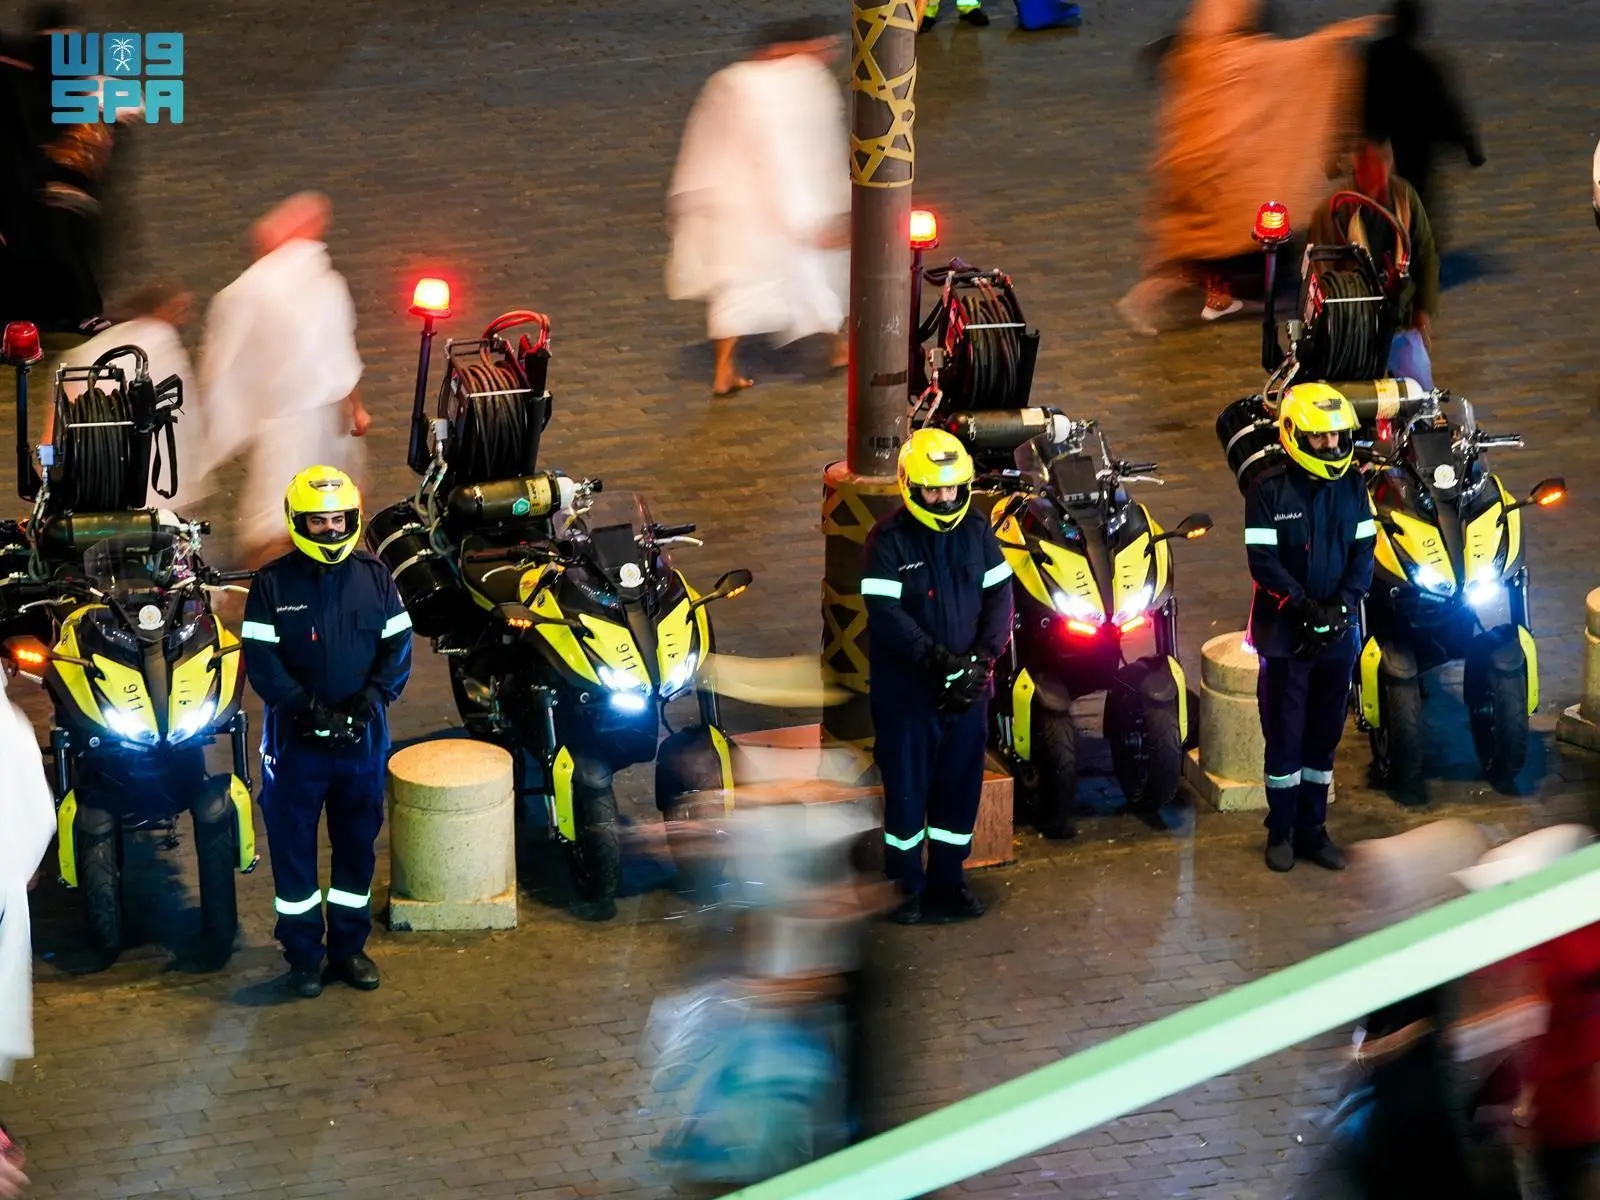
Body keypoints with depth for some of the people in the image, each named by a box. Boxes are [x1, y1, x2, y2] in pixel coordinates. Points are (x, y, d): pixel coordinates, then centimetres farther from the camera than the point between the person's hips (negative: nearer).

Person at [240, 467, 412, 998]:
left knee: (358, 844, 11)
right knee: (293, 848, 3)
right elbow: (260, 660, -10)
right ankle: (302, 952, 13)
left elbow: (398, 646, 2)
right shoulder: (272, 584, -5)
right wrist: (306, 706, -21)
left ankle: (349, 945, 23)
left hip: (362, 735, 3)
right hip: (295, 736, -3)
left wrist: (373, 695, -15)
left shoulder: (374, 577, 4)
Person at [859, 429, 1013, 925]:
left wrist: (984, 655, -12)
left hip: (967, 686, 4)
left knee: (960, 786, 9)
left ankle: (947, 879, 21)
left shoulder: (977, 532, 4)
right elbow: (885, 614, -16)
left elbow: (999, 596, 3)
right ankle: (906, 883, 14)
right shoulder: (888, 540, -10)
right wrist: (936, 657, -24)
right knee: (906, 786, 3)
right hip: (906, 689, -4)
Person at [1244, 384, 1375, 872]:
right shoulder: (1269, 490, -8)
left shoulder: (1352, 485, 5)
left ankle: (1312, 828, 19)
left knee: (1324, 735, 10)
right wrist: (1305, 606, -20)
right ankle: (1281, 832, 12)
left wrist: (1344, 604, -12)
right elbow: (1262, 560, -12)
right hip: (1284, 631, -4)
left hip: (1338, 631, 4)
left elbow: (1363, 551, 4)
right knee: (1284, 734, 1)